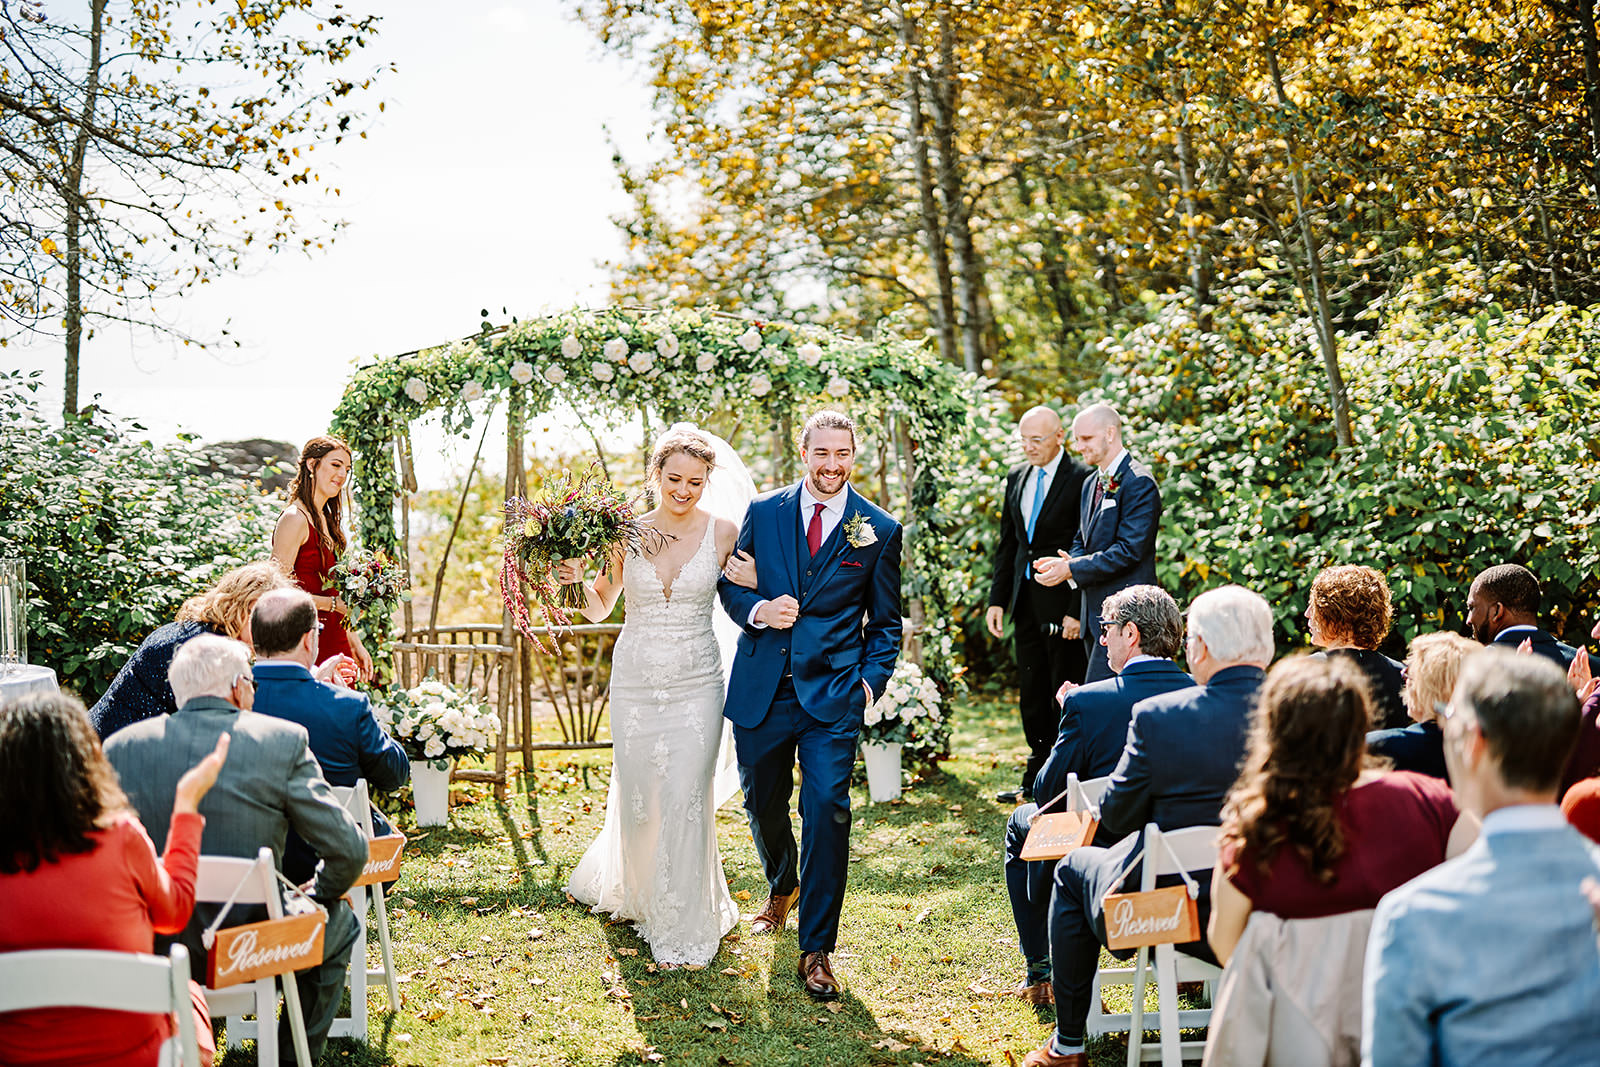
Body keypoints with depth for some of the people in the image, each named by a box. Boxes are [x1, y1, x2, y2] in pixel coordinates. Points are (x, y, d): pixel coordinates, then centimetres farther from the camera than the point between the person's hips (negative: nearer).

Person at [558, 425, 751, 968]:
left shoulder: (723, 532, -2)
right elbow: (598, 607, 10)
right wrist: (577, 579, -9)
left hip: (696, 683, -2)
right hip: (636, 679, 2)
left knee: (686, 799, -6)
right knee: (637, 796, 8)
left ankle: (682, 927, 7)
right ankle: (631, 888, 39)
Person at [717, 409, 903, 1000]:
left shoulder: (879, 530, 2)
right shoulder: (763, 512, 5)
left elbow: (886, 621, 8)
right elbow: (730, 584, 12)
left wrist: (871, 680, -5)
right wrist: (757, 610, -9)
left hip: (833, 693, -2)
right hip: (762, 690, 2)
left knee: (827, 811, -12)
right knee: (763, 805, 15)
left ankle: (816, 950, -2)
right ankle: (782, 885, 48)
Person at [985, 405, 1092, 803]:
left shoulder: (1081, 478, -10)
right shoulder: (1017, 478, 12)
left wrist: (1077, 611, -16)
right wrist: (997, 600, 9)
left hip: (1064, 604, -7)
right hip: (1026, 602, 7)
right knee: (1031, 695, 13)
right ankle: (1037, 778, 23)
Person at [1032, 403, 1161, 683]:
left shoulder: (1138, 483, -13)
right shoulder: (1090, 483, 17)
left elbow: (1129, 550, -19)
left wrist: (1072, 569, -17)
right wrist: (1069, 561, -2)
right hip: (1095, 613, 9)